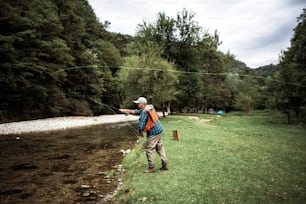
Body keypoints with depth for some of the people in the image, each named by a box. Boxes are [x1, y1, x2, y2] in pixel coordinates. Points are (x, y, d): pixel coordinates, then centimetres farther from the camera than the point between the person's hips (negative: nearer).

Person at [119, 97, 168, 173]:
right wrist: (126, 110, 17)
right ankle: (164, 165, 20)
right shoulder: (149, 107, 9)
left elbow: (140, 125, -22)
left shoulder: (144, 113, -19)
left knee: (148, 150, 1)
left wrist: (141, 133, -1)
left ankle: (151, 167, 7)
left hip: (153, 133, -9)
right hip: (159, 130, 9)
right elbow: (136, 111, 19)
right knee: (160, 147, 16)